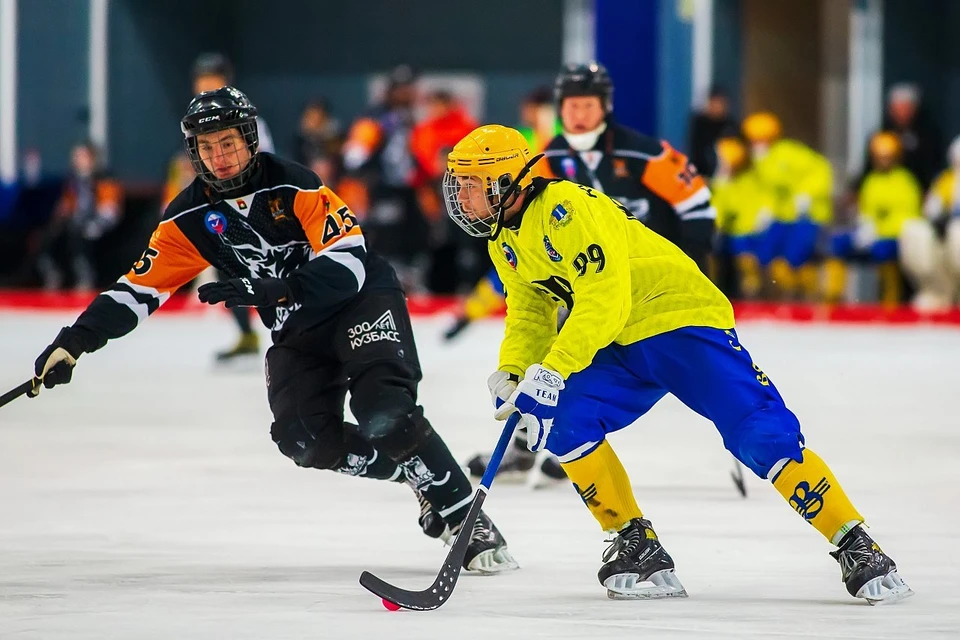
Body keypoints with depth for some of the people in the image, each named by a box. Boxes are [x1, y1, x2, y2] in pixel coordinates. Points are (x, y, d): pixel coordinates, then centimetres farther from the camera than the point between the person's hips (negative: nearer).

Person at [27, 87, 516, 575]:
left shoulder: (295, 186, -18)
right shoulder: (190, 217, -2)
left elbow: (348, 260, -25)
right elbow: (140, 287, 0)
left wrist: (272, 289, -38)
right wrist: (74, 343, -11)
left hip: (362, 302, -6)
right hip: (297, 331, 6)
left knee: (386, 420, -27)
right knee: (308, 442, -14)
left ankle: (463, 513, -16)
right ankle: (426, 484, 4)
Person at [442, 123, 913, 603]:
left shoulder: (567, 209, -23)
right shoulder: (504, 239, 7)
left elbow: (603, 302, -31)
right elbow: (530, 312, 18)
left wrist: (550, 373, -36)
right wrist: (512, 374, 0)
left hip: (682, 317, -8)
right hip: (621, 349, 8)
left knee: (764, 437, -19)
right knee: (565, 422, -16)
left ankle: (858, 550, -13)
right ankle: (636, 545, -6)